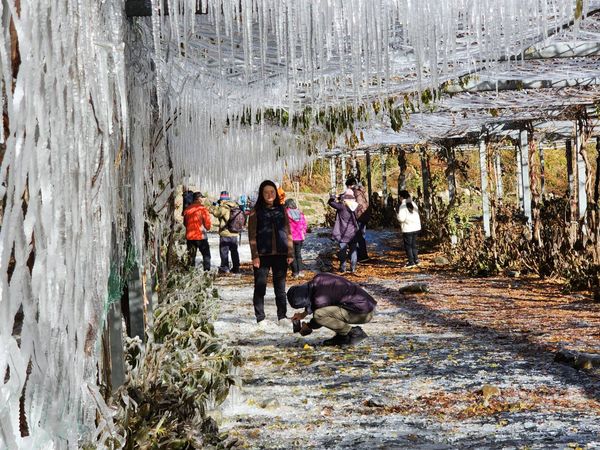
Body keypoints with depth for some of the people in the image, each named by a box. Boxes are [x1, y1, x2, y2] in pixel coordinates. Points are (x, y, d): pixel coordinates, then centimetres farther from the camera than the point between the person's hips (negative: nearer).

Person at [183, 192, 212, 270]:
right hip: (201, 235, -5)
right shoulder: (202, 208, -10)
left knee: (191, 256, 12)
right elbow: (207, 221, -8)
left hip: (189, 236, 5)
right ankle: (207, 270, -3)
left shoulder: (187, 209, 5)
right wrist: (207, 227, 12)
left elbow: (185, 223, 12)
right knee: (206, 255, 4)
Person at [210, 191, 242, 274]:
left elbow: (216, 213, -7)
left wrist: (215, 206, 13)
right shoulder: (236, 206, 3)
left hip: (225, 234, -6)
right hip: (235, 234, 7)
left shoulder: (224, 208, -18)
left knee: (224, 251, 2)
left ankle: (224, 268, 1)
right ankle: (236, 268, 19)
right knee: (234, 251, 14)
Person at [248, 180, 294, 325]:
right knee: (260, 287, 1)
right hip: (262, 255, -2)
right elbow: (252, 235, -2)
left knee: (280, 286, 8)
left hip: (280, 254, 2)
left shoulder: (281, 210, 10)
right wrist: (255, 256, -10)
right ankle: (260, 317, 8)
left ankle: (282, 316, 16)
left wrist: (290, 253, 4)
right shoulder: (256, 212, 2)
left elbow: (288, 232, 11)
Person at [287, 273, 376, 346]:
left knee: (319, 314, -20)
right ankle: (341, 335, 13)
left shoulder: (320, 299, -22)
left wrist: (308, 327, 16)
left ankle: (354, 333, -8)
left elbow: (319, 315, -2)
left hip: (364, 313, -10)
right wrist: (304, 314, 25)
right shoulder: (318, 279, 3)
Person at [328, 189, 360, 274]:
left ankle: (343, 267, 7)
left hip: (344, 233, -3)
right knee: (353, 250, 11)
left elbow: (331, 202, -10)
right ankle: (353, 267, 12)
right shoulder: (355, 206, -3)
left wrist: (332, 198, 10)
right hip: (353, 233, 3)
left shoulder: (342, 206, -14)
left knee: (343, 250, 5)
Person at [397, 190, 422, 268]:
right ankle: (416, 260, 22)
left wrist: (398, 215, -2)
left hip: (407, 229, -7)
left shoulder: (403, 206, -15)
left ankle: (411, 262, 3)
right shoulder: (413, 204, 7)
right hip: (416, 227, 7)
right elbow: (417, 215, 11)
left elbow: (401, 218, -21)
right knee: (414, 245, 19)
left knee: (408, 246, 3)